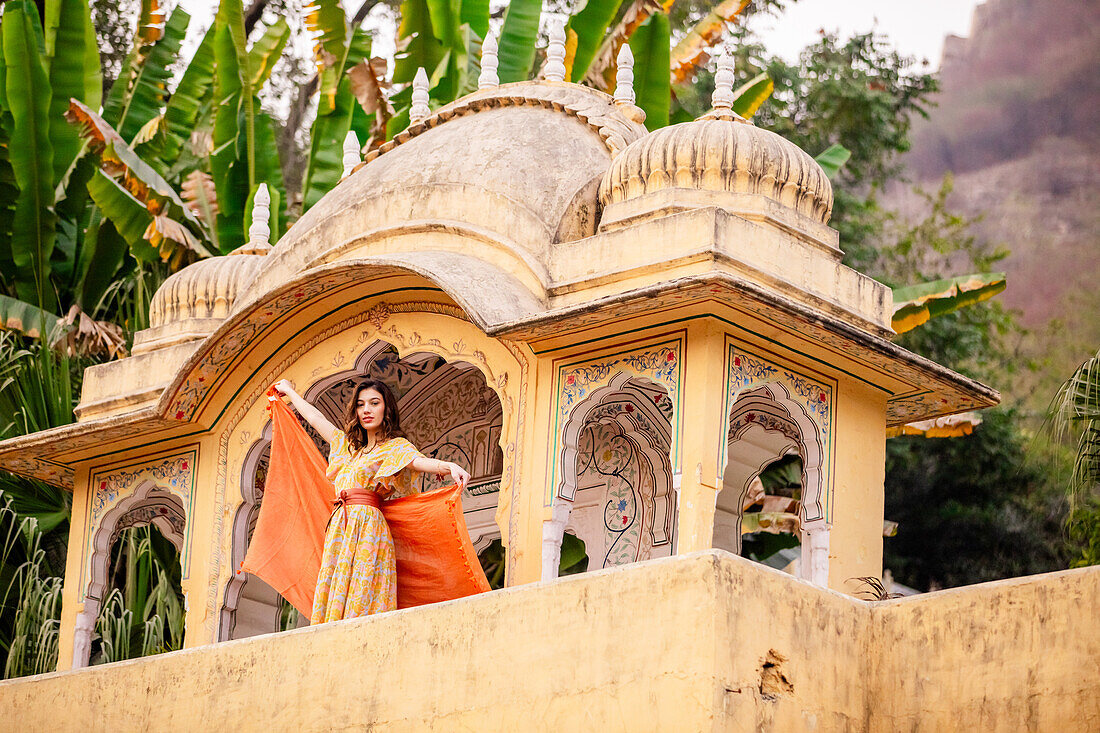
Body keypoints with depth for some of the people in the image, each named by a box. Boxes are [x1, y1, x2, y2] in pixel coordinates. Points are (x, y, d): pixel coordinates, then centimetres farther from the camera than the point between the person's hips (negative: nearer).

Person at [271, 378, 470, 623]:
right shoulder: (349, 446, 24)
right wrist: (289, 391, 51)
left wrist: (449, 466, -37)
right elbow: (315, 417, 38)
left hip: (367, 528, -7)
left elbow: (419, 461, -15)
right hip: (340, 529, 7)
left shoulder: (395, 446, 5)